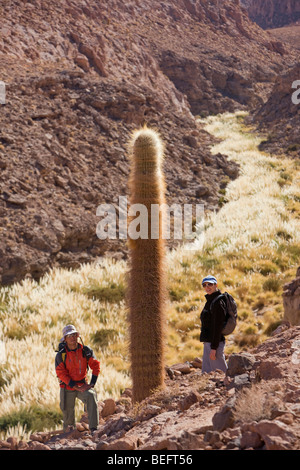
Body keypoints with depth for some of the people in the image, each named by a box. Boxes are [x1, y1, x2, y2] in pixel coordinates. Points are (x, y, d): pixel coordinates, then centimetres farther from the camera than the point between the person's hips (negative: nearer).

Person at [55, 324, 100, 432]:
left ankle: (93, 428, -35)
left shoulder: (85, 351, -6)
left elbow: (96, 365, 0)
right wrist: (76, 387, -22)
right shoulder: (61, 355, -11)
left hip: (82, 385, 0)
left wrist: (92, 384, -10)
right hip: (67, 388, 0)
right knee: (68, 415, 9)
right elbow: (61, 374, -16)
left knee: (91, 396, -31)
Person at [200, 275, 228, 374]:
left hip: (215, 342, -10)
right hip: (208, 342, 10)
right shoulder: (210, 300, 15)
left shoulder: (218, 302, -15)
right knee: (206, 372, 11)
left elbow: (218, 326, -19)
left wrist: (214, 348, -21)